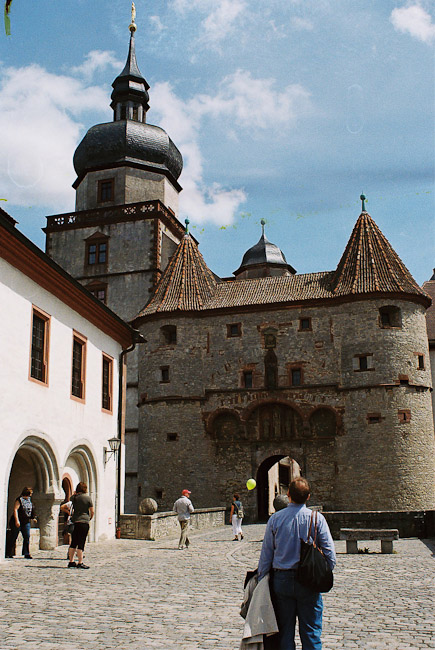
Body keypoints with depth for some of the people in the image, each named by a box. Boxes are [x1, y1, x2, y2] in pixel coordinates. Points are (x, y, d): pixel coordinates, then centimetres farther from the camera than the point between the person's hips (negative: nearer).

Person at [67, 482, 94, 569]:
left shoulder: (73, 497, 6)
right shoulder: (88, 498, -5)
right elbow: (92, 511, -2)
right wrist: (90, 518, 16)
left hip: (74, 522, 5)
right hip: (84, 522, -5)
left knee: (73, 542, 13)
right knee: (81, 543, -3)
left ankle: (71, 562, 19)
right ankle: (80, 563, -2)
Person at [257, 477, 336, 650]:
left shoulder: (275, 518, -4)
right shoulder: (317, 518, -8)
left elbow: (266, 553, 0)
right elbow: (329, 551, -7)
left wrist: (261, 580, 9)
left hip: (281, 579, 1)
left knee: (285, 630, 12)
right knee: (311, 631, 9)